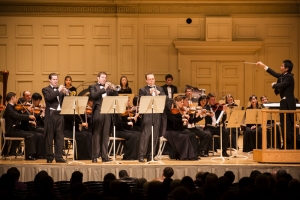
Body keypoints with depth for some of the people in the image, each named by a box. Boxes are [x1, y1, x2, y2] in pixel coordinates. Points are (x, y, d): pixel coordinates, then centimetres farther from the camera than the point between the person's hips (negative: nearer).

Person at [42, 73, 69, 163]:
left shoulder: (60, 90, 18)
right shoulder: (46, 89, 3)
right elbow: (49, 98, -16)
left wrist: (65, 93, -7)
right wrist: (58, 91, -18)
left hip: (59, 114, 5)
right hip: (50, 115, -5)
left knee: (59, 136, 3)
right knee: (49, 137, -2)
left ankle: (59, 156, 5)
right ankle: (49, 157, 2)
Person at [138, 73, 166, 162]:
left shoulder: (160, 89, 17)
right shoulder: (143, 90, 5)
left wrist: (158, 93, -10)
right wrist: (149, 93, -19)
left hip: (157, 115, 4)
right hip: (147, 115, -4)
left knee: (155, 136, 4)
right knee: (145, 136, -9)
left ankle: (150, 156, 11)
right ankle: (141, 156, -8)